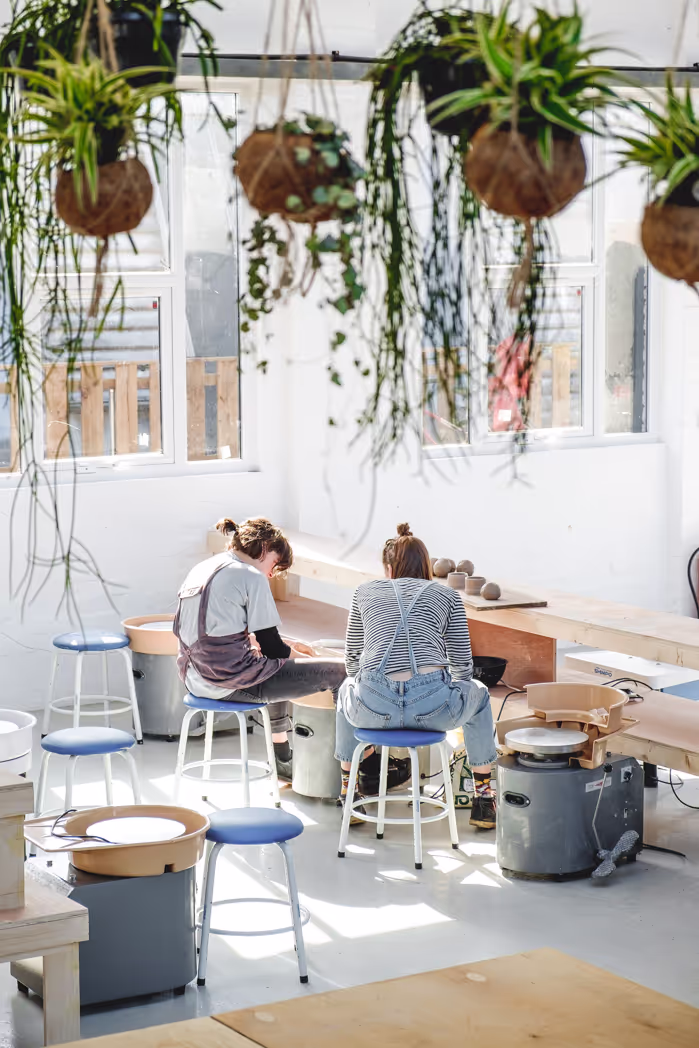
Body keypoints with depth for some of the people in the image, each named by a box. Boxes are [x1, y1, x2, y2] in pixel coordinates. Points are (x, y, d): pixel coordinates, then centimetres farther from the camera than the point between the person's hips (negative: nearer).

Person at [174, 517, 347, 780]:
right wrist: (298, 655, 10)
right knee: (340, 671, -2)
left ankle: (283, 759, 47)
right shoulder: (251, 577, -11)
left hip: (197, 679, 9)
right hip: (234, 682, -9)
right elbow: (271, 646, -12)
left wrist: (287, 648, 19)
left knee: (278, 669, 39)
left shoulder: (200, 571, 15)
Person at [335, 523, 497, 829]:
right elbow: (462, 666, 17)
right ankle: (483, 802, 36)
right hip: (433, 706, -1)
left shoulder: (365, 592, 20)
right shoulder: (447, 595, 18)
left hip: (373, 707, 1)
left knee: (347, 689, 39)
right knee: (477, 693, 35)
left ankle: (348, 797, 45)